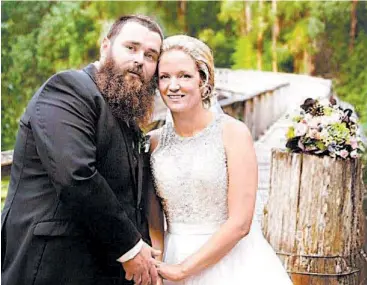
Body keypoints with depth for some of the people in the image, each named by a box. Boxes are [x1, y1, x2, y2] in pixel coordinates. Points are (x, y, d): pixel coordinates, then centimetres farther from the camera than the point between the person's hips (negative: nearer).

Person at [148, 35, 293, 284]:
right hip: (174, 261, 3)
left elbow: (240, 223, -15)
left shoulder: (233, 132, -11)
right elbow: (154, 224, 4)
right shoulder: (154, 142, 0)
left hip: (233, 263, -3)